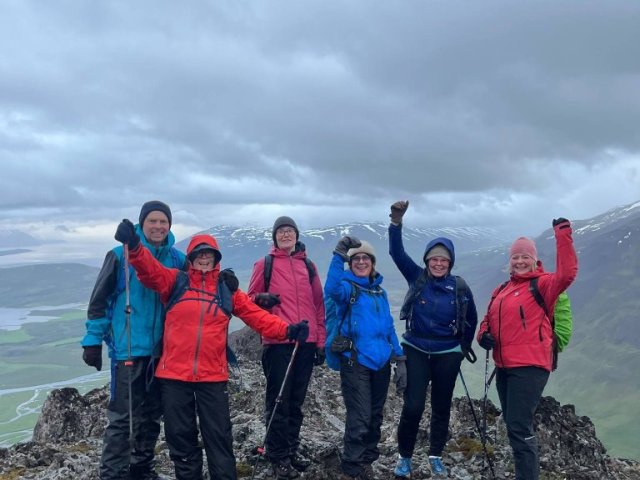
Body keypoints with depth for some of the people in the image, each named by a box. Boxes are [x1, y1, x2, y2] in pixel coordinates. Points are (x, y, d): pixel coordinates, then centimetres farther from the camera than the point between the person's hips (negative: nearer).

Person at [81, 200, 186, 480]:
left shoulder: (177, 259, 5)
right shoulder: (121, 255, -7)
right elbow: (99, 300, -2)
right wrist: (93, 341, -4)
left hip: (162, 349, 5)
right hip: (128, 347, -4)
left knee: (151, 414, 15)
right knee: (121, 415, -4)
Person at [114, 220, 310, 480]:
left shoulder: (228, 289, 7)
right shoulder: (175, 281, 4)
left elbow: (257, 316, 2)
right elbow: (150, 269, -13)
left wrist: (287, 330, -11)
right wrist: (134, 245, -33)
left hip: (213, 376, 0)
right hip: (174, 374, 0)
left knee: (219, 437, 6)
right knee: (181, 436, 12)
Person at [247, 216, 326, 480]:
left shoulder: (308, 266, 14)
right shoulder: (265, 264, 4)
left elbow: (319, 305, 14)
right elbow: (250, 298, 6)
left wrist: (321, 341, 10)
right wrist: (261, 299, -18)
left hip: (306, 342, 4)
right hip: (278, 342, -4)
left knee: (297, 400, 12)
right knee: (279, 400, -1)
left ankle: (292, 449, 24)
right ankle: (278, 457, 8)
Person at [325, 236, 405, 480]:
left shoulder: (380, 292, 14)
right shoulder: (347, 286, -4)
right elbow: (332, 289, -29)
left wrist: (400, 359, 11)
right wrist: (338, 256, -40)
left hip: (381, 362, 6)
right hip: (355, 362, -6)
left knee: (375, 417, 14)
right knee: (359, 419, -8)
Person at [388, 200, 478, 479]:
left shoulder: (460, 287, -4)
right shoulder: (416, 278, -5)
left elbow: (471, 319, 10)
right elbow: (397, 252, -15)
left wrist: (465, 347, 11)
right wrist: (396, 222, -28)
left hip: (447, 355, 1)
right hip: (416, 351, -1)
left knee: (442, 408, 11)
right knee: (412, 406, -6)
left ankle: (436, 457, 29)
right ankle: (404, 456, 13)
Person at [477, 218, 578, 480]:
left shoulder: (542, 284, -7)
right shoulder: (502, 290, 15)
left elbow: (566, 274, -27)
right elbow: (489, 319, 23)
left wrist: (562, 234, -30)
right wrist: (484, 334, 1)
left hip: (530, 367, -8)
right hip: (505, 366, 9)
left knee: (519, 428, -12)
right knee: (514, 425, 19)